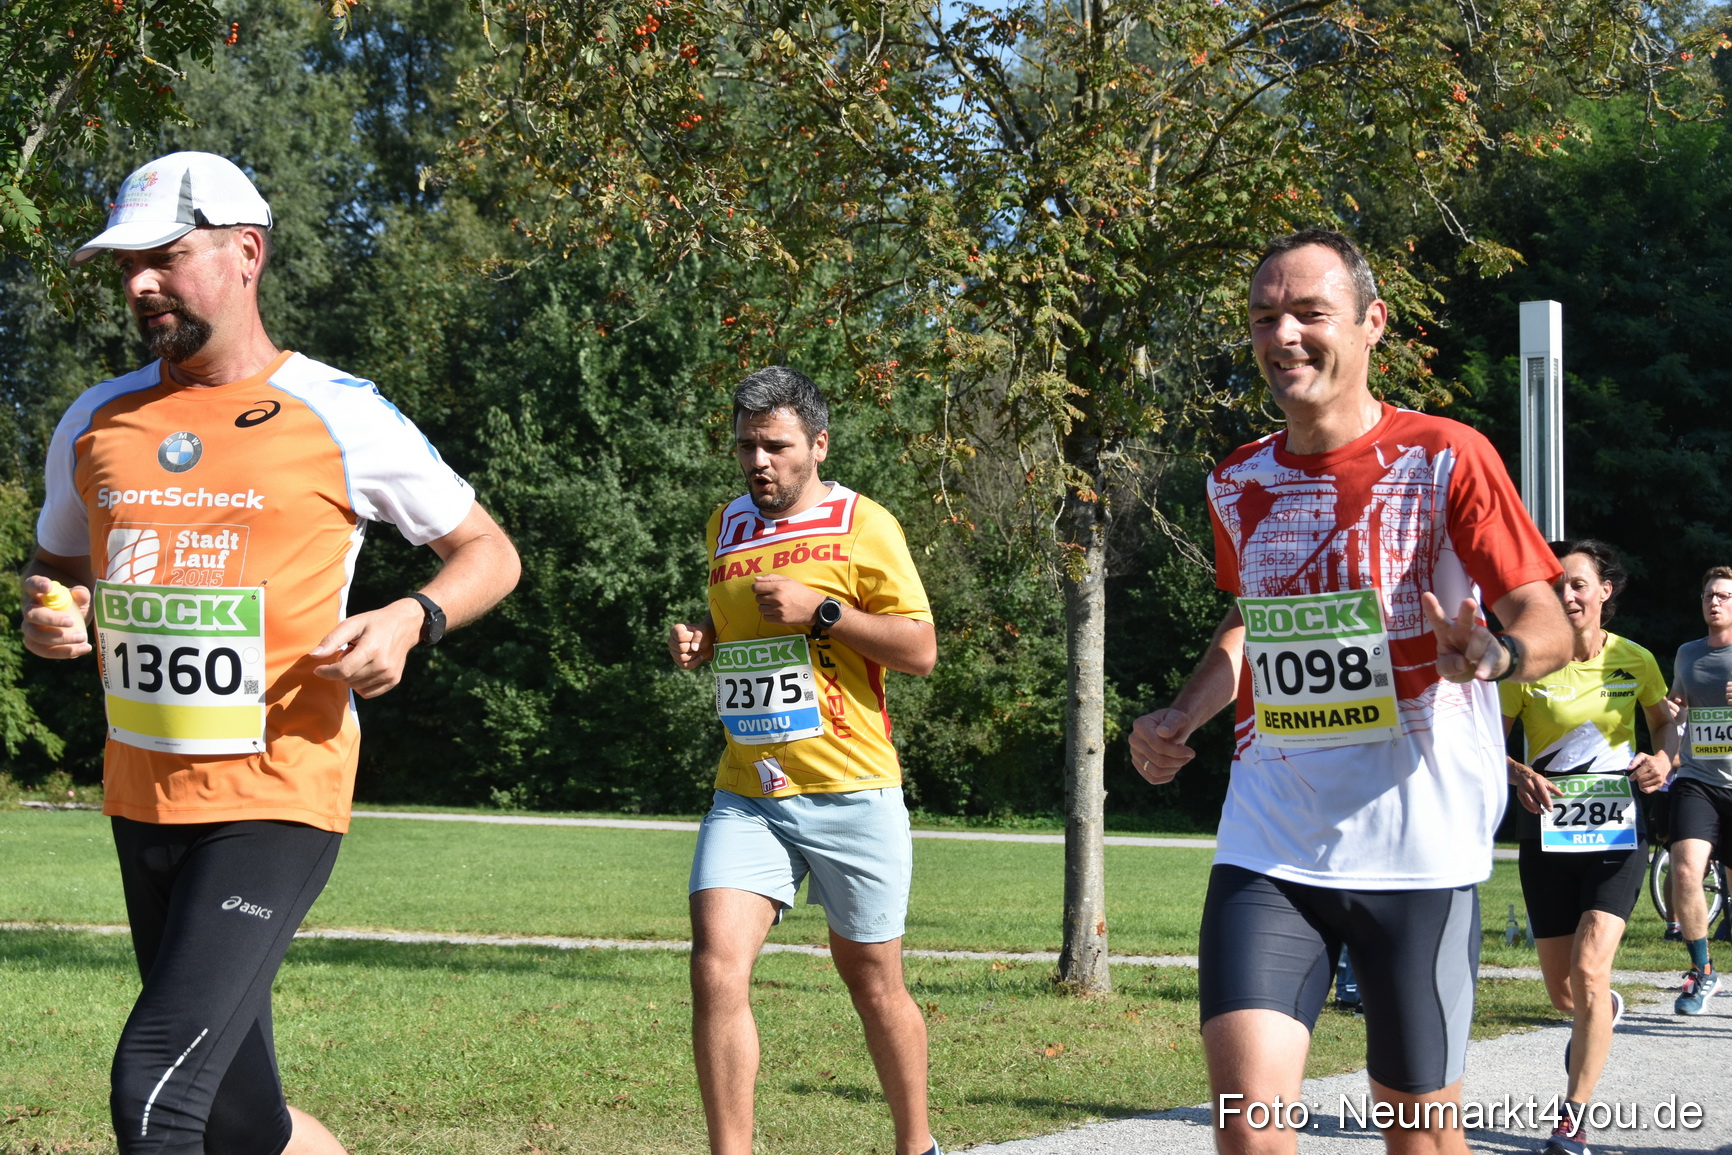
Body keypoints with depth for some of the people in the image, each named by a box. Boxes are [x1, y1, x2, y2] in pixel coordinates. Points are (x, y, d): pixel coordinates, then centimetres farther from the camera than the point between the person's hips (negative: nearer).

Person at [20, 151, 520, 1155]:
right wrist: (47, 619, 1)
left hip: (277, 800, -5)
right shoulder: (98, 423, 10)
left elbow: (489, 553, 7)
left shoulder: (340, 417, -3)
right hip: (143, 802, 6)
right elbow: (55, 567, 25)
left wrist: (412, 620, -13)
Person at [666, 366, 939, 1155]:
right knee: (715, 969, -15)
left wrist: (821, 610, -15)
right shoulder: (725, 528, 14)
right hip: (746, 793, 4)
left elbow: (920, 649, -6)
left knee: (873, 982, 9)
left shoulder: (862, 525, -3)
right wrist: (702, 641, 9)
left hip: (850, 792, -4)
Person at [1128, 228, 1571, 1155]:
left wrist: (1496, 652, -31)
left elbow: (1547, 621, -8)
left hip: (1419, 850, -3)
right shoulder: (1239, 484, 9)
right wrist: (1181, 718, 11)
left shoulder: (1446, 459, -6)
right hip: (1269, 844, 3)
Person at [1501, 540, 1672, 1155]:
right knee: (1563, 992, 9)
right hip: (1548, 836, 1)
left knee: (1588, 970, -19)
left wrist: (1664, 760, -9)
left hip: (1617, 833, -1)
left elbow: (1667, 723, 13)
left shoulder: (1634, 660, -3)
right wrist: (1519, 775, -21)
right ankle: (1604, 1013, 49)